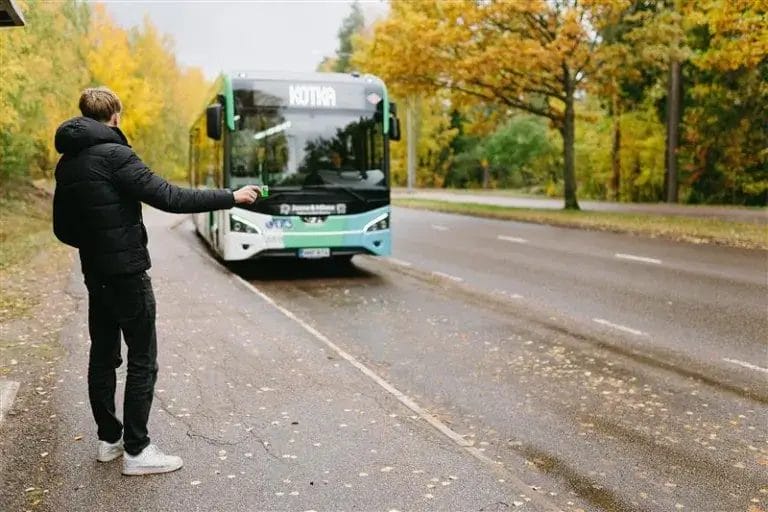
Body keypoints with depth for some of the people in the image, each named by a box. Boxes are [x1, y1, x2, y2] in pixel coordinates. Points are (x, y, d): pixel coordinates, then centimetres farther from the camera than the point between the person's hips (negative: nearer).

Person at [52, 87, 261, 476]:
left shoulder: (67, 163, 9)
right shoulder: (113, 155, -15)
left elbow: (63, 228, 14)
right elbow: (168, 197, -23)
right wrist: (231, 198, -18)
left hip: (95, 274, 8)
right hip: (126, 272, -8)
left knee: (103, 355, 14)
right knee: (142, 360, -2)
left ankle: (109, 439, 24)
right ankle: (135, 451, 2)